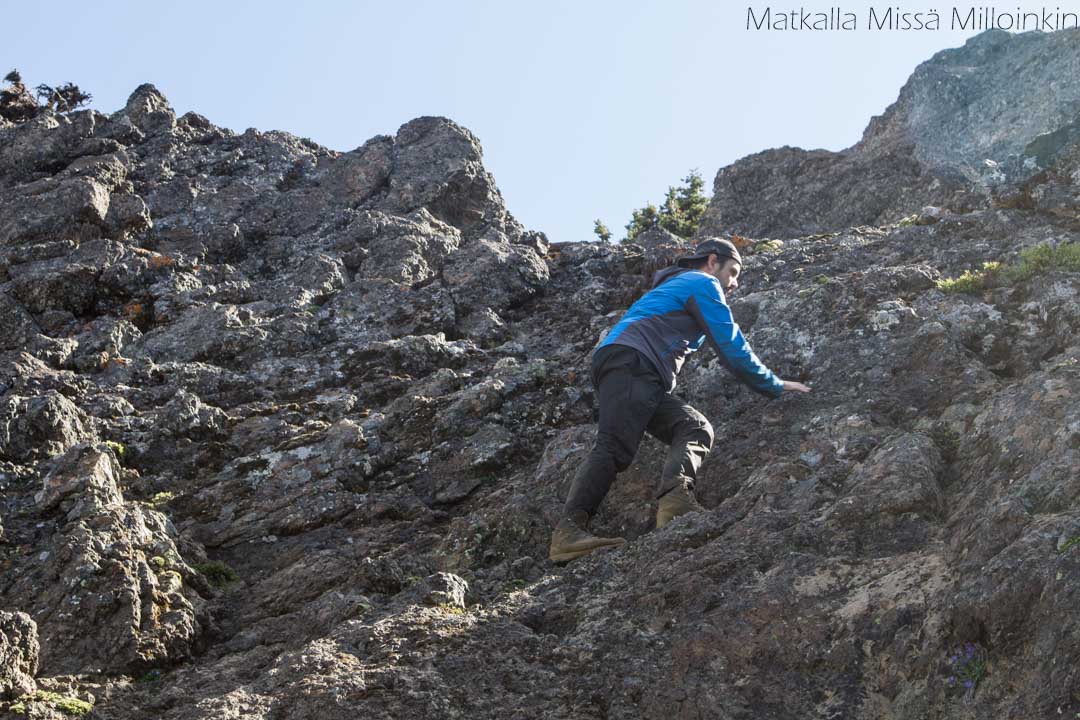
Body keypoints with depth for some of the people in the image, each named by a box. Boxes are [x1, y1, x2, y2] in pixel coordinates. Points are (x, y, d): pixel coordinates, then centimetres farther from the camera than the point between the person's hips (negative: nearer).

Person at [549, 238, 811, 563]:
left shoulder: (676, 287, 38)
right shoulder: (704, 283, 9)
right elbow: (732, 348, 5)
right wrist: (775, 386, 16)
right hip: (629, 361, -9)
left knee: (695, 427, -8)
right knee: (614, 447, -24)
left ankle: (674, 500, -34)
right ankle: (569, 530, -38)